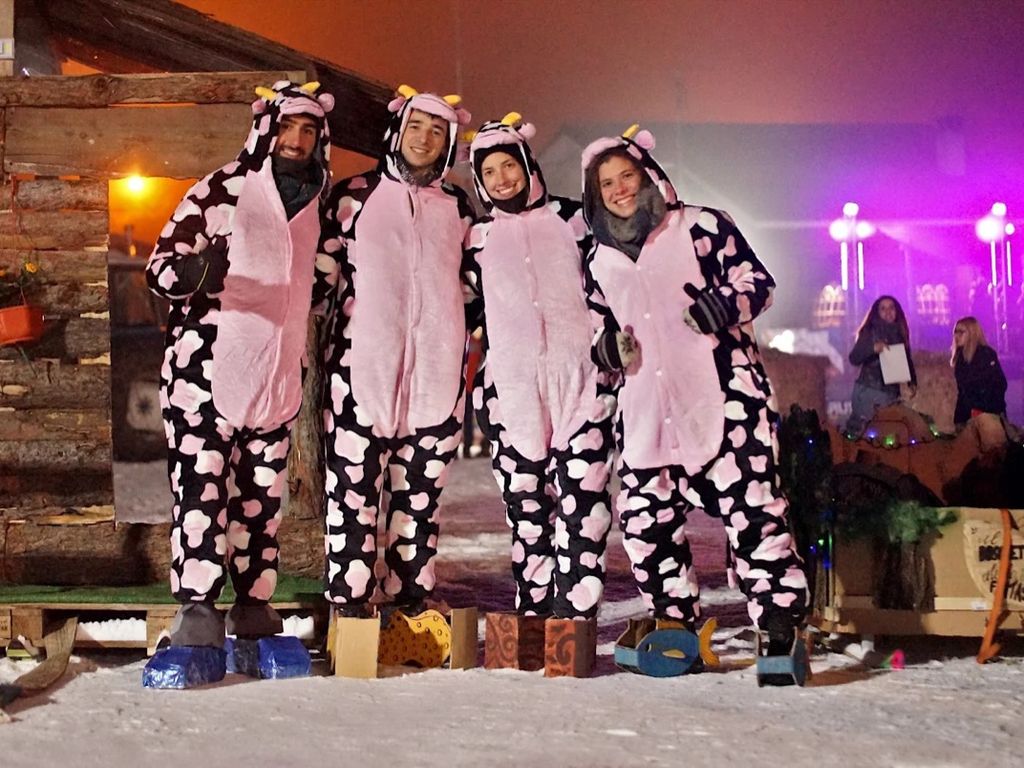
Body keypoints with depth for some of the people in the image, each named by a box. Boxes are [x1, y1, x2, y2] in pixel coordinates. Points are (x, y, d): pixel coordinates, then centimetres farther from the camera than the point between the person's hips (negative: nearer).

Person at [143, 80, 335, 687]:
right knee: (202, 489, -10)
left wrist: (307, 362, 22)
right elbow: (161, 264, -8)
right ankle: (197, 612, -8)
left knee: (263, 496, 6)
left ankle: (254, 609, 12)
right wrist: (191, 271, -29)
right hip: (207, 369, -5)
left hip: (277, 377, 5)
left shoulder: (319, 203, 14)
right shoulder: (220, 192, -2)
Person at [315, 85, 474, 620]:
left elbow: (470, 284, 23)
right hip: (361, 368, -3)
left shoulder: (457, 207, 15)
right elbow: (323, 269, 5)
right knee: (354, 483, -5)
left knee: (421, 489, 5)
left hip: (435, 371, 3)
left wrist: (472, 346, 19)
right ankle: (350, 596, 2)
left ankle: (410, 593, 14)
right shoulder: (355, 194, 6)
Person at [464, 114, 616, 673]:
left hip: (579, 373, -1)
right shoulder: (477, 237, 16)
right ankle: (532, 613, 4)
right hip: (512, 382, 2)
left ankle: (575, 611, -11)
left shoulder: (570, 218, 12)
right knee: (524, 497, 0)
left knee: (582, 491, -10)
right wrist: (478, 386, 13)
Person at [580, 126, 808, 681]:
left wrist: (725, 303, -19)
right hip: (646, 410, 5)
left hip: (723, 397, -5)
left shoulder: (700, 226, 3)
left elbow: (757, 280, 2)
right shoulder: (599, 261, 18)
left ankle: (781, 630, -6)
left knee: (751, 510, -12)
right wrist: (606, 345, 5)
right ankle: (678, 629, 15)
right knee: (644, 520, 2)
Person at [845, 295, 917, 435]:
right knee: (857, 428, -9)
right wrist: (873, 348, -25)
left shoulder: (899, 334, 13)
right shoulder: (869, 332, -1)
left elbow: (907, 360, 18)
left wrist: (912, 382, 4)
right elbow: (854, 358, -10)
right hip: (868, 391, -4)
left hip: (891, 393, 4)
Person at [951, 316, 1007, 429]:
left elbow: (999, 384, -11)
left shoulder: (987, 354, -7)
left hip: (990, 414, -6)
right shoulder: (960, 358, 11)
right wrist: (958, 420, 7)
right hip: (968, 416, 6)